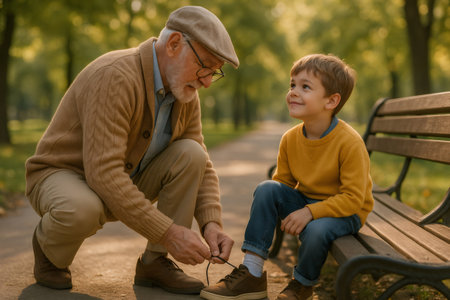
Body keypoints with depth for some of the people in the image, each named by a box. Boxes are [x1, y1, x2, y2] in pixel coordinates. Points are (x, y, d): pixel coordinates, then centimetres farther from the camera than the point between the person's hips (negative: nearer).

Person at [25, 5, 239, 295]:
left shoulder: (186, 95, -4)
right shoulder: (114, 77, -30)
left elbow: (201, 166, 0)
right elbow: (103, 173, -36)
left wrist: (212, 224, -19)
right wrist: (168, 233, -35)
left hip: (126, 182, 7)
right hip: (62, 174, -6)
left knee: (190, 154, -17)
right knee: (82, 210, -41)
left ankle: (155, 263, -7)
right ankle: (48, 246, -2)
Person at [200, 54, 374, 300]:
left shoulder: (349, 143, -23)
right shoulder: (290, 139, -5)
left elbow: (353, 197, -22)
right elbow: (283, 180, 6)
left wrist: (309, 212, -30)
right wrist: (275, 207, -16)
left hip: (345, 211, -5)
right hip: (305, 201, 6)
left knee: (317, 230, -36)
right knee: (266, 189, -18)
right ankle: (251, 274, -13)